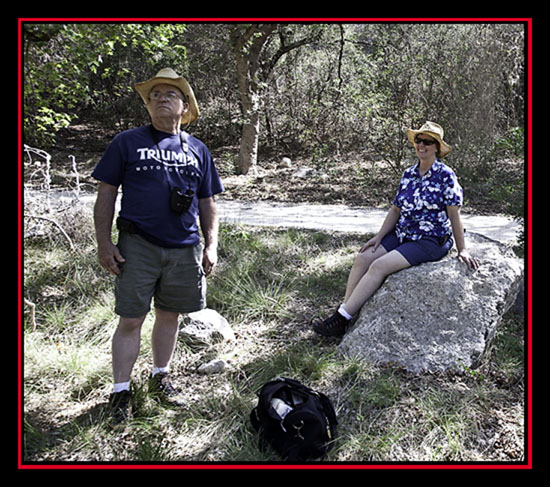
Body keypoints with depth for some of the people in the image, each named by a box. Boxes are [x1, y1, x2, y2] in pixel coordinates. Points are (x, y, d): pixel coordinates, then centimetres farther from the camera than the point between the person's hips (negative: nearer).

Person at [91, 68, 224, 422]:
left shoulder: (198, 150, 11)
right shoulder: (127, 142, 3)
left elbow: (207, 203, 14)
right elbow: (107, 194, 2)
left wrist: (211, 246, 6)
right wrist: (104, 243, -5)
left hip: (184, 249, 3)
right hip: (137, 246, -3)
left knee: (169, 315, 13)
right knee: (130, 320, -1)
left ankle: (161, 377, 32)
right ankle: (121, 390, 15)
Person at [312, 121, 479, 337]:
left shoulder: (445, 176, -9)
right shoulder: (409, 174, 9)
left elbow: (454, 214, -8)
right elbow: (396, 210, 12)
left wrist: (462, 250, -8)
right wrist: (379, 236, 2)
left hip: (431, 241, -7)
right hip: (402, 234, 7)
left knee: (379, 266, -24)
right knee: (363, 258, -14)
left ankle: (341, 319, -20)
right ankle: (343, 314, -12)